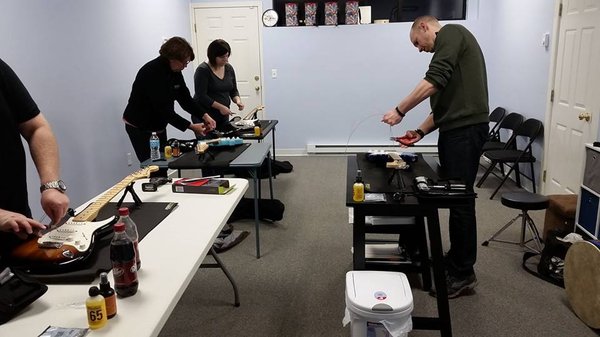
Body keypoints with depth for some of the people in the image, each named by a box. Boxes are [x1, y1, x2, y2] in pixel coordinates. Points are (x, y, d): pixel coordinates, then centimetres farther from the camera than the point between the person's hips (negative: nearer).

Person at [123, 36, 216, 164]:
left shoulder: (175, 71, -3)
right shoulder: (152, 73, -28)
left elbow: (185, 97, 1)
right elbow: (164, 109, -30)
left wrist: (204, 116, -12)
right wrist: (191, 126, -29)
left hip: (158, 126, 8)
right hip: (139, 128, -8)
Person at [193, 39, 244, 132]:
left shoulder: (229, 68, 7)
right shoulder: (202, 70, -11)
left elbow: (233, 91, 15)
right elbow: (201, 96, -15)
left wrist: (237, 100, -6)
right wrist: (220, 107, -20)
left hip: (223, 117, 6)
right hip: (204, 117, -6)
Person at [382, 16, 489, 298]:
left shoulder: (451, 33, -3)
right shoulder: (447, 49, 26)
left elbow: (433, 82, -18)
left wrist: (399, 111, -11)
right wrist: (420, 131, 16)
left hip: (466, 129, -10)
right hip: (455, 130, 10)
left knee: (460, 201, -4)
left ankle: (463, 274, 6)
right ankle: (455, 261, 23)